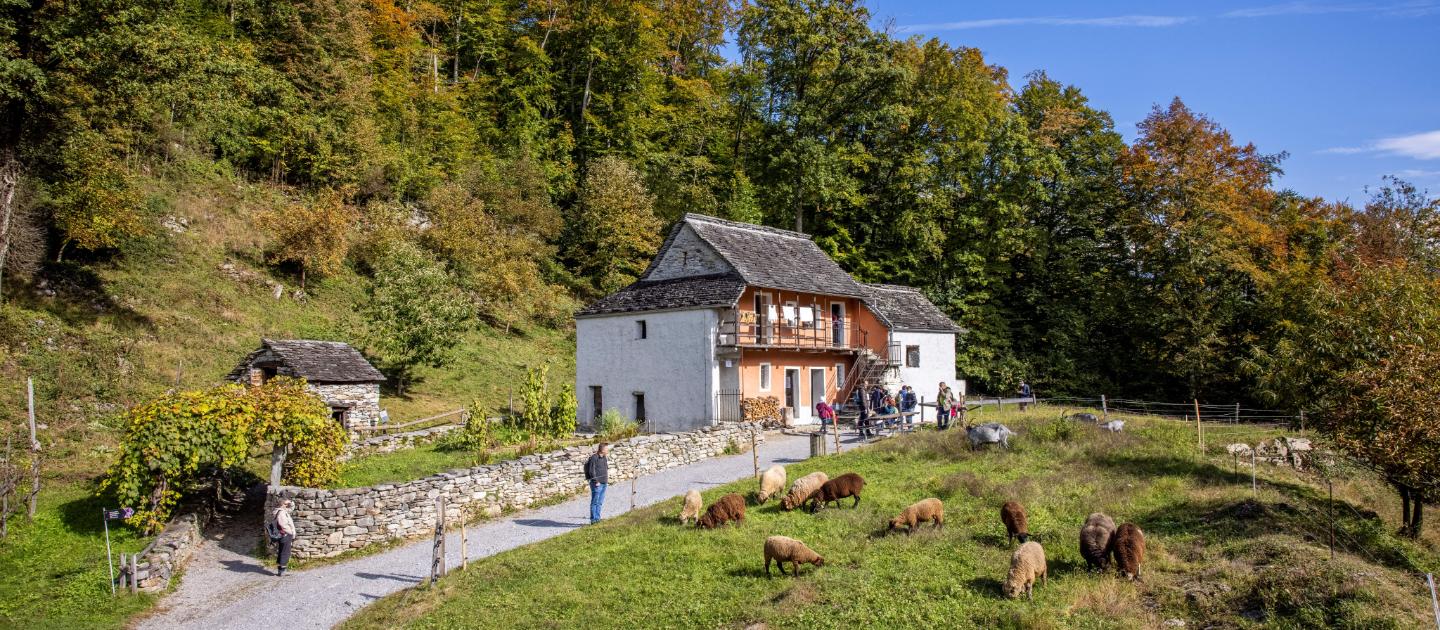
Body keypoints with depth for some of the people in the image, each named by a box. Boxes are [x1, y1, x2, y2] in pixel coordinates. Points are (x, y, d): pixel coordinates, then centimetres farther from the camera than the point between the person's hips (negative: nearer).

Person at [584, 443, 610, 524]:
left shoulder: (603, 458, 12)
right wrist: (596, 481, -17)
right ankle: (593, 519, 2)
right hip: (597, 484, -8)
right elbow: (591, 471, -17)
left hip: (603, 483, 8)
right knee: (595, 502, -3)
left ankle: (597, 518, 19)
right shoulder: (594, 458, -14)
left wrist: (607, 479, 17)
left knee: (600, 502, 12)